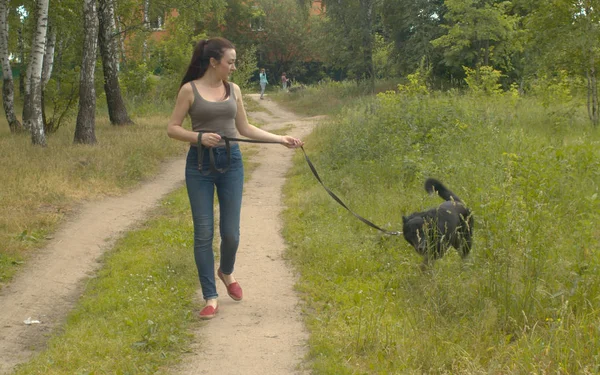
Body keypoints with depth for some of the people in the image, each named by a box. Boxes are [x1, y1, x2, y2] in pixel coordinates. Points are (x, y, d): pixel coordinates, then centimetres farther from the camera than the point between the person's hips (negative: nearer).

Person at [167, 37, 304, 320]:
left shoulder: (233, 90, 9)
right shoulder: (190, 89, -3)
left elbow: (245, 128, 15)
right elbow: (172, 128, -3)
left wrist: (281, 139, 11)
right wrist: (199, 137, -19)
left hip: (231, 162, 3)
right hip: (200, 164, -3)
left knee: (230, 232, 2)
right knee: (204, 233, -3)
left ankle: (226, 272, 35)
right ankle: (211, 298, 6)